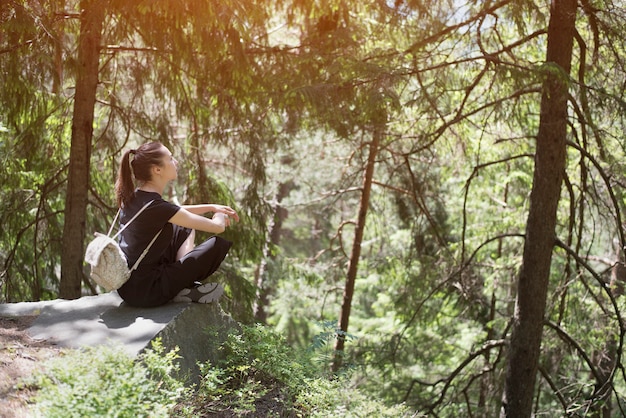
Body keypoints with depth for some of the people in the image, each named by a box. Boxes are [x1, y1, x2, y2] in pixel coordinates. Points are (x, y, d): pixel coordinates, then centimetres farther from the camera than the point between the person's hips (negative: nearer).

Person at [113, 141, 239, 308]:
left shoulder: (132, 197, 3)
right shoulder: (156, 207, -22)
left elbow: (175, 212, 25)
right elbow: (218, 227, -15)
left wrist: (212, 207, 20)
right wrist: (219, 217, 8)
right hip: (145, 292, -9)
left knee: (185, 230, 25)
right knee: (219, 244, -7)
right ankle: (183, 289, 5)